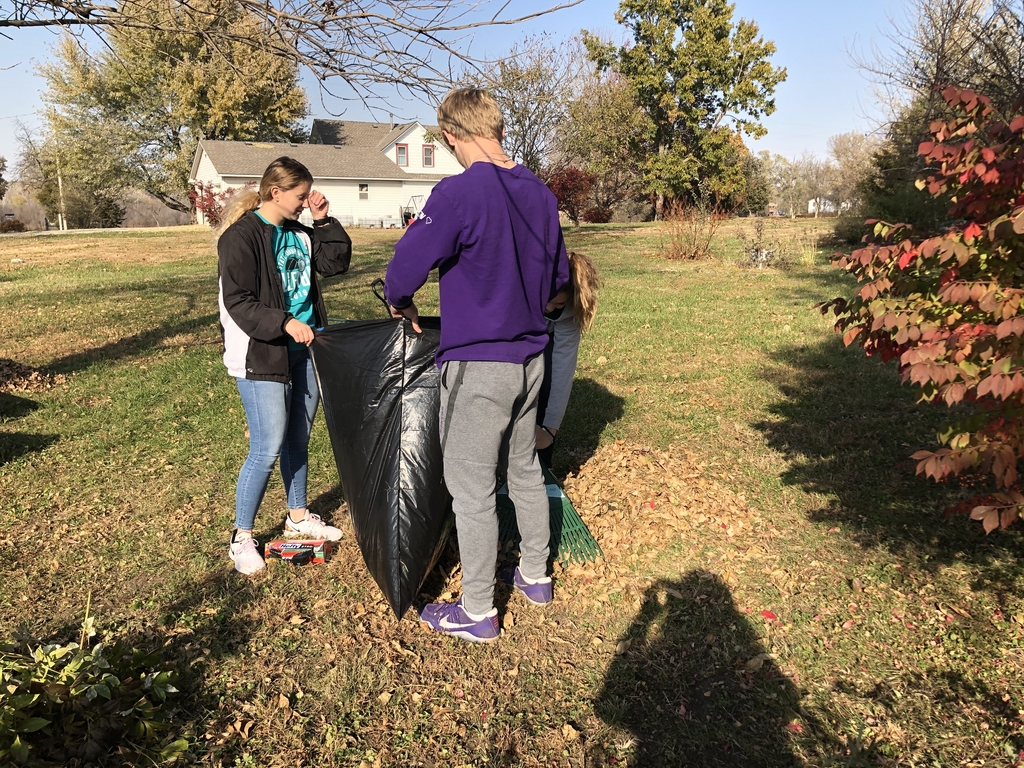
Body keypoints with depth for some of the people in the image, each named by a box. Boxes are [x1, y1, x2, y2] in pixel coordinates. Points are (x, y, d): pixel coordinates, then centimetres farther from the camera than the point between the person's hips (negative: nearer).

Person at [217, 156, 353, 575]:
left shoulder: (299, 233, 10)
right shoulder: (242, 235, -13)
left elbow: (337, 262, 11)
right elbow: (238, 301, -18)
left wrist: (324, 220, 2)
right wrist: (285, 323, -28)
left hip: (303, 349, 8)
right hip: (260, 355, -8)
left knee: (299, 439, 17)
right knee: (268, 447, -7)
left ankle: (298, 517, 35)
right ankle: (241, 537, 10)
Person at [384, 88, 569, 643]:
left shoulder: (459, 193, -17)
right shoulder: (541, 194, 5)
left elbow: (405, 268, -18)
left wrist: (400, 303, 3)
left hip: (477, 364, -7)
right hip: (530, 357, 8)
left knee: (471, 488, 5)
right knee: (525, 469, 22)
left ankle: (478, 612, 18)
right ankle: (535, 574, 38)